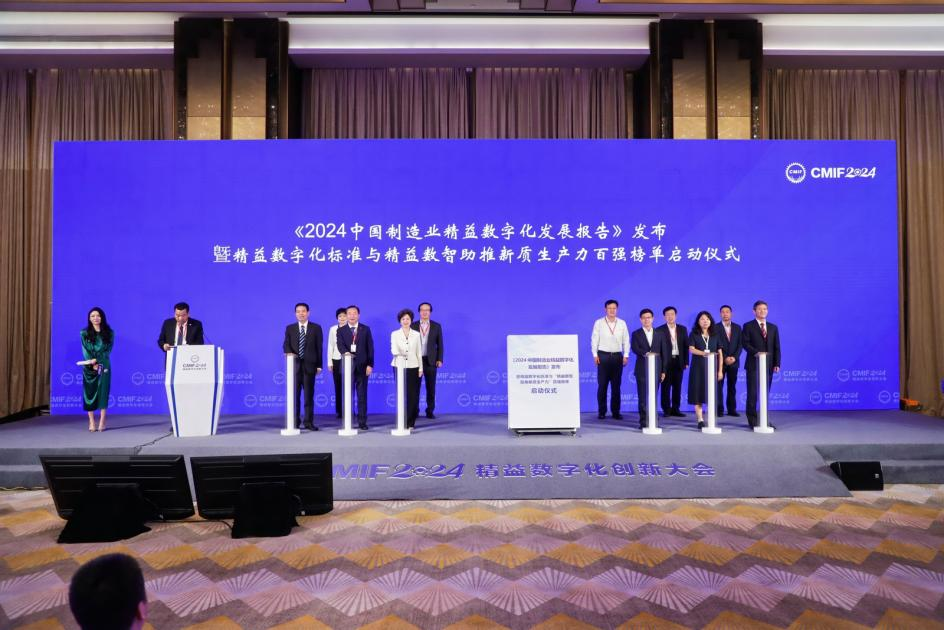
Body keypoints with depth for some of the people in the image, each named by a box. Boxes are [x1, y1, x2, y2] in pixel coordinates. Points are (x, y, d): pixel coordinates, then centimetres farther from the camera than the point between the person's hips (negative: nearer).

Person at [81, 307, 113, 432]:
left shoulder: (109, 333, 4)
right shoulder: (84, 333, 4)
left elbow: (108, 350, -2)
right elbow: (85, 351, -3)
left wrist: (97, 360, -16)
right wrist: (93, 365, -14)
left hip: (104, 366, 0)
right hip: (89, 367, 1)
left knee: (102, 392, -4)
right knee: (89, 392, 0)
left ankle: (102, 422, -2)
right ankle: (91, 422, 5)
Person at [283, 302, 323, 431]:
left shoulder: (316, 328, 6)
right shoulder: (290, 328, 10)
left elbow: (319, 347, 3)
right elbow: (286, 344, 1)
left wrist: (319, 365, -2)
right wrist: (289, 352, -22)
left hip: (309, 365, -1)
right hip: (294, 364, 1)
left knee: (309, 395, 1)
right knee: (294, 394, 4)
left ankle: (309, 422, 5)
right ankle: (295, 422, 10)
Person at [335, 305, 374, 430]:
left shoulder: (365, 329, 8)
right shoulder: (341, 330, 7)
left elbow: (370, 348, 4)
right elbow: (340, 345, -9)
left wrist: (370, 365, -5)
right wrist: (345, 352, -31)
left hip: (362, 366, 0)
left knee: (362, 395, 1)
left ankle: (362, 422, 6)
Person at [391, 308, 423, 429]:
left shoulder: (416, 334, 8)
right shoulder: (394, 334, 4)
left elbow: (419, 352, 8)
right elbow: (393, 348, -10)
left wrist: (421, 368, 3)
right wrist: (397, 353, -32)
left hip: (413, 367, 1)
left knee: (413, 395, -4)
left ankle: (410, 422, 5)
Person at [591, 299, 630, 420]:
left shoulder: (622, 323, 7)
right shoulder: (599, 323, 2)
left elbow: (626, 340, 8)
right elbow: (594, 339, 2)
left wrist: (626, 355, 1)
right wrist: (595, 355, -4)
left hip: (617, 356, 2)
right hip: (603, 356, -2)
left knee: (616, 385, 5)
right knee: (602, 385, 0)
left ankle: (616, 412, 12)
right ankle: (601, 412, 7)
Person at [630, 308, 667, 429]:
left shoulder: (659, 334, 12)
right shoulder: (636, 334, 5)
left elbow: (663, 352, 10)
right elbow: (634, 348, -12)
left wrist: (663, 370, 5)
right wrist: (646, 353, -30)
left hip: (656, 369, 2)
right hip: (642, 370, -2)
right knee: (643, 397, -2)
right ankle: (643, 422, 3)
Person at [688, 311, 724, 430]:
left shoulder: (715, 336, 10)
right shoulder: (694, 335, 5)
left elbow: (720, 354, 8)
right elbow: (691, 349, -9)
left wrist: (720, 370, 0)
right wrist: (704, 353, -25)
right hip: (698, 368, -1)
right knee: (698, 394, -5)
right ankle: (700, 420, -2)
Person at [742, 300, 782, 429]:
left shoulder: (773, 328, 15)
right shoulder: (748, 326, 3)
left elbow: (776, 347, 10)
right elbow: (745, 344, -6)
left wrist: (777, 363, 1)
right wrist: (756, 353, -21)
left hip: (768, 365, 4)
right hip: (753, 364, -4)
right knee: (753, 393, -4)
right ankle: (753, 421, 2)